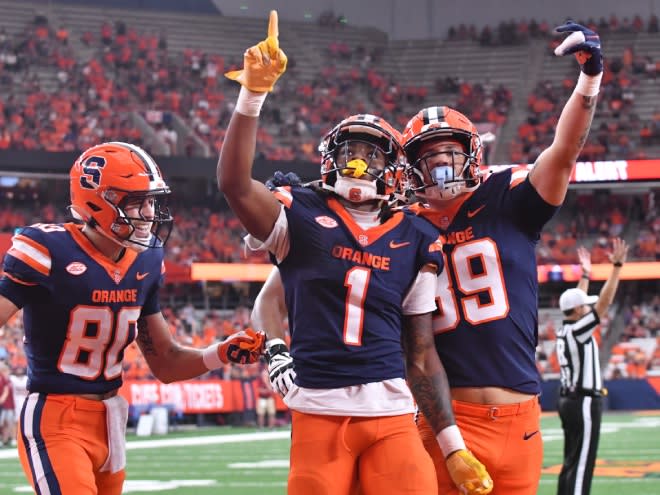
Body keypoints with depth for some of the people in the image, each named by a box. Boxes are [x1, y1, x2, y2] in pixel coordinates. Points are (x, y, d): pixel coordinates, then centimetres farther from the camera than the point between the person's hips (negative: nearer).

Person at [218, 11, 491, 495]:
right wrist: (254, 94, -22)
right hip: (318, 414, -2)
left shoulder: (415, 239, 12)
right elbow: (235, 183, -15)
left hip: (391, 414, 2)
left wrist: (454, 447, 8)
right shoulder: (302, 217, 5)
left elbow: (422, 353, 13)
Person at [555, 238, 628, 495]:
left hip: (569, 401, 10)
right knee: (581, 464, -9)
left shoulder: (564, 330, 9)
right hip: (585, 403, -10)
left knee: (571, 463, 12)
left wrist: (586, 274, 34)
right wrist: (617, 265, -19)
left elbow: (578, 302, 26)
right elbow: (604, 302, -20)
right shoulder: (577, 330, -15)